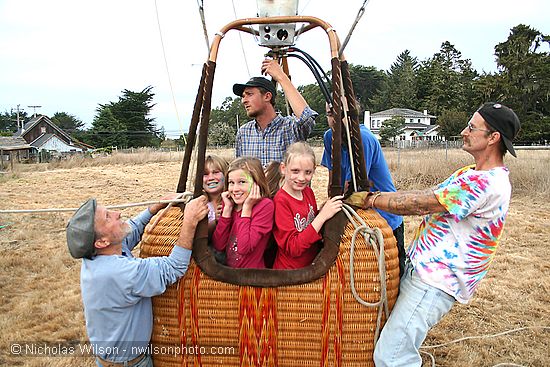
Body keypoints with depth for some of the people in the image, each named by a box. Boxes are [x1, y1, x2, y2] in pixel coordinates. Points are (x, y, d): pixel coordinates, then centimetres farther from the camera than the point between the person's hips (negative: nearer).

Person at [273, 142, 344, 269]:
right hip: (290, 273, -7)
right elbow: (293, 249, -20)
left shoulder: (308, 192, 2)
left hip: (313, 265, 7)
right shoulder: (280, 201, -16)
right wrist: (322, 216, -24)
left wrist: (324, 210, -6)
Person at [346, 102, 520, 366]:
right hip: (421, 267, 10)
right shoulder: (471, 174, 16)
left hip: (435, 281, -10)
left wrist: (372, 200, -9)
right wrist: (377, 196, 1)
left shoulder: (487, 183, -19)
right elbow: (428, 195, 11)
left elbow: (421, 204, -19)